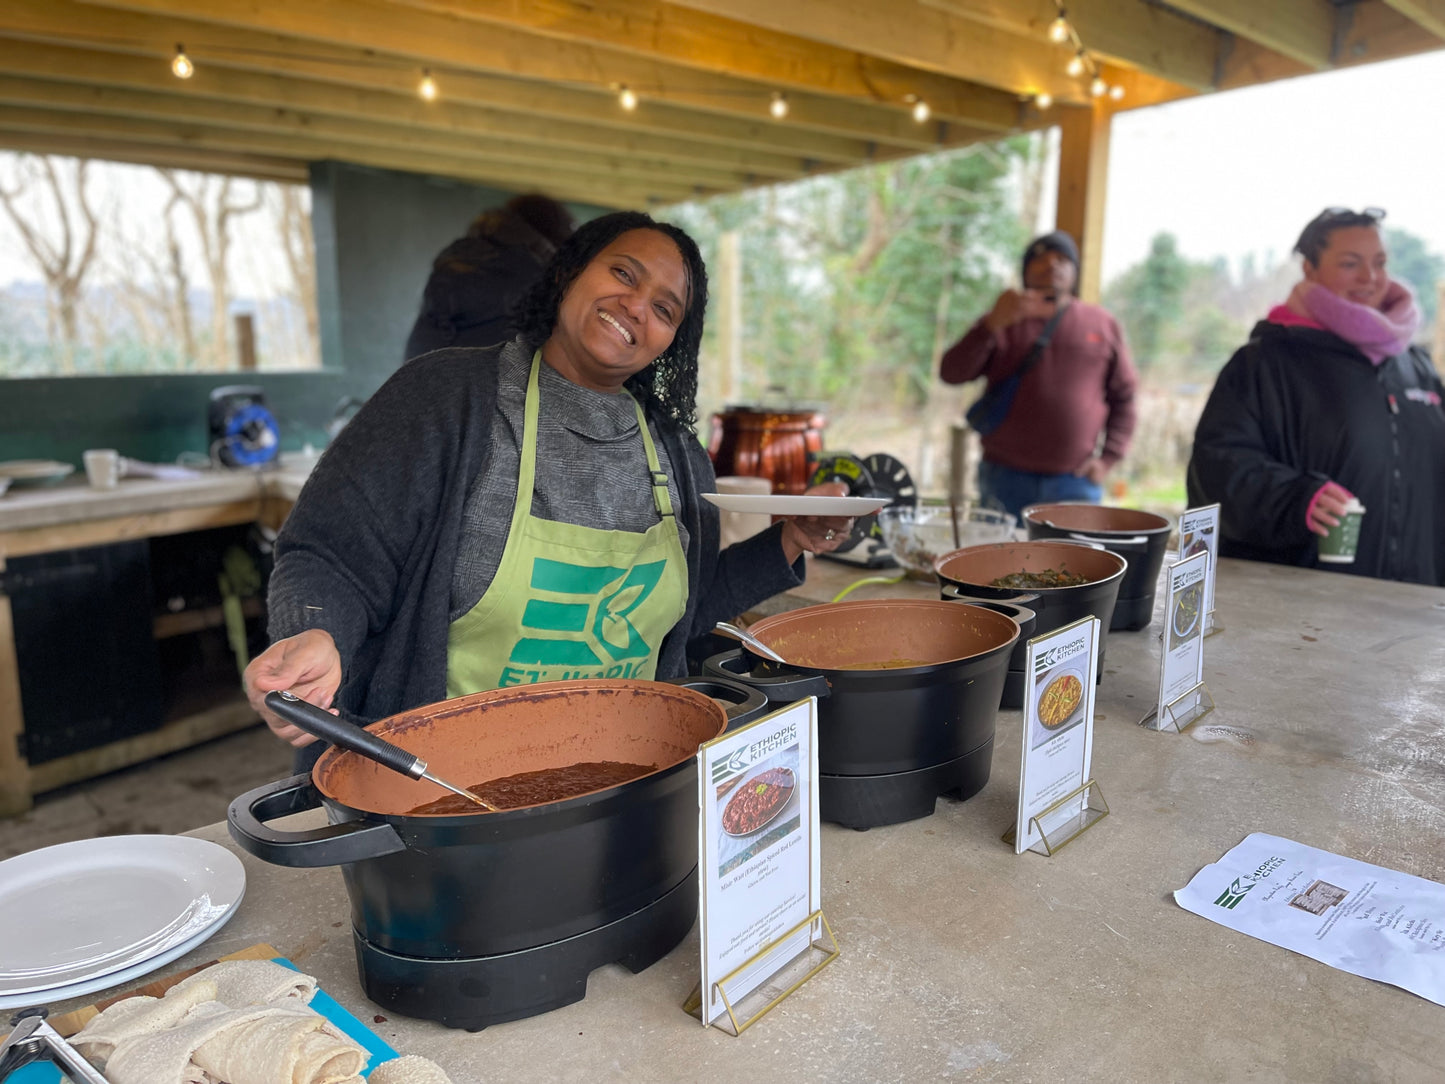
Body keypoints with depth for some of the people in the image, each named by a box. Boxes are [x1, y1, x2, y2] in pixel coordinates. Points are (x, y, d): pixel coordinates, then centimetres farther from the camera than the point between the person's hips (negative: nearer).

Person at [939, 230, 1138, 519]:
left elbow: (1124, 395, 13)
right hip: (1005, 479, 0)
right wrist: (993, 324, -18)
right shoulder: (1002, 324, 8)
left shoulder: (1102, 325, 11)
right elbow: (951, 373, -6)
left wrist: (1109, 458, 4)